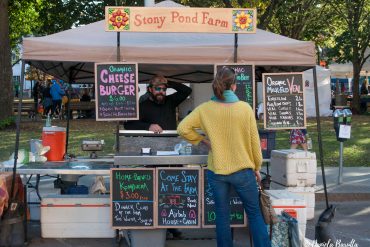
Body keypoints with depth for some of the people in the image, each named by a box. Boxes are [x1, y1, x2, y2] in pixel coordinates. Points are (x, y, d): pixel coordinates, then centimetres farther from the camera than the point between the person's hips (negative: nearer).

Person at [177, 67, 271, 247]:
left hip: (216, 171, 2)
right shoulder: (245, 108, -11)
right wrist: (257, 168, 7)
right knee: (255, 214, 12)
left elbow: (182, 128, -6)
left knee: (222, 216, 13)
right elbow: (254, 141, -5)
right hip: (243, 170, -1)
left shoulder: (204, 109, -7)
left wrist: (202, 140, 5)